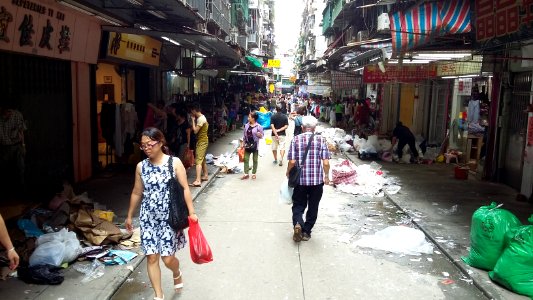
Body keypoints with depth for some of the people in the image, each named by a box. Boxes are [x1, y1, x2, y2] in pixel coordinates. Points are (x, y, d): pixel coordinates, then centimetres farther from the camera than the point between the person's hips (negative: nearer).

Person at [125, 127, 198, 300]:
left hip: (169, 216, -3)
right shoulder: (141, 166, 2)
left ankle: (177, 273, 35)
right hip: (148, 217, 3)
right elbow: (136, 193, 12)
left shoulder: (174, 163, -8)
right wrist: (129, 216, 17)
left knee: (168, 258, -1)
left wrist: (191, 212, -14)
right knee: (151, 258, 4)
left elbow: (185, 189, -9)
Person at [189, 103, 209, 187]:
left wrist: (193, 120, -14)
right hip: (203, 140, 10)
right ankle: (205, 175, 30)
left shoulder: (200, 119, -19)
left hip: (202, 141, -10)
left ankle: (198, 181, -19)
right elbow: (207, 124, 24)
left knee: (198, 161, -14)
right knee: (202, 159, 20)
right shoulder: (202, 117, 10)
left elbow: (195, 131, -23)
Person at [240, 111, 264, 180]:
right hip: (247, 145, 4)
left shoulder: (258, 126, -10)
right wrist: (243, 143, 10)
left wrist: (259, 135, -26)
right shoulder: (246, 125, 4)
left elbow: (262, 136, -4)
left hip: (255, 145, -4)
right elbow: (244, 135, 11)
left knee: (255, 160, 8)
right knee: (246, 159, 3)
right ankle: (246, 174, 11)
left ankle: (254, 173, 20)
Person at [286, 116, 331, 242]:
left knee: (298, 205, 13)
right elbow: (326, 162, -6)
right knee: (313, 207, 15)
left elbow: (292, 161, -8)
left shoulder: (295, 140, -4)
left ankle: (297, 224, -12)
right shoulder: (321, 140, -3)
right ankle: (306, 231, 19)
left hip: (300, 179, 0)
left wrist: (288, 173, 11)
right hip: (317, 180, 0)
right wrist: (326, 175, 10)